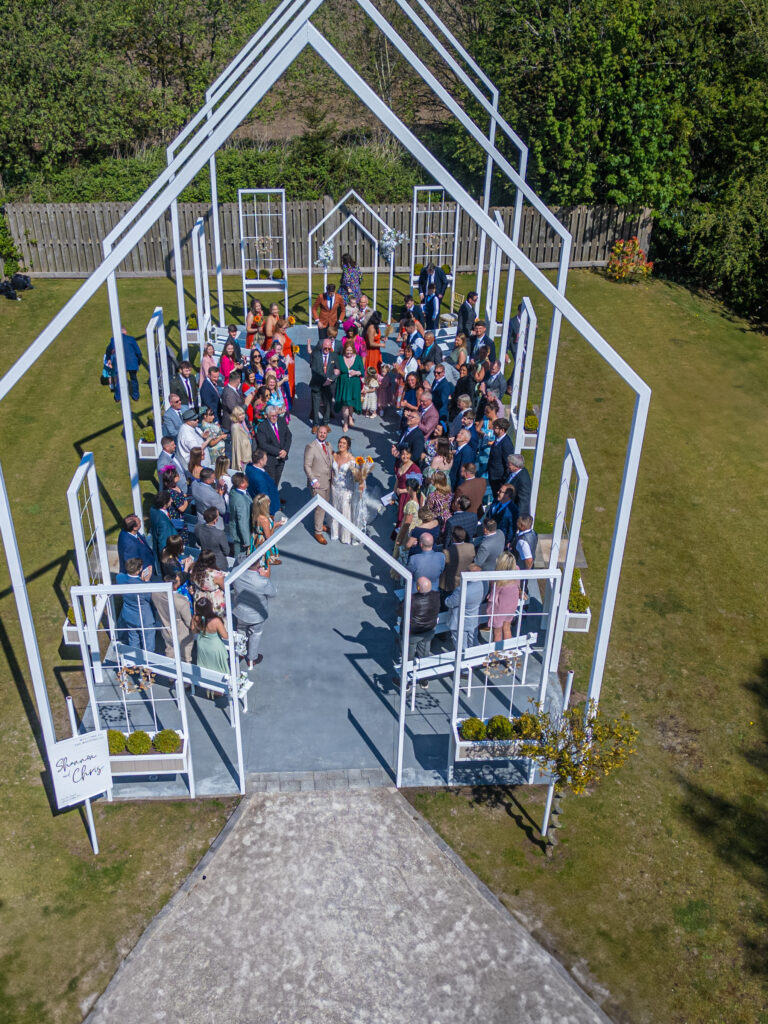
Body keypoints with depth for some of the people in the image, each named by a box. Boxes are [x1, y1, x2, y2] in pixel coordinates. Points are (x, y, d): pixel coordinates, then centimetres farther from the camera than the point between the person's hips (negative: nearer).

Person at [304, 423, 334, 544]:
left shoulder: (328, 445, 9)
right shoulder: (311, 447, -14)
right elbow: (307, 466, -16)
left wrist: (333, 476, 7)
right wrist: (313, 480, -22)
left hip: (328, 481, 7)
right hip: (318, 483, -7)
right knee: (320, 507, -3)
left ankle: (321, 524, 39)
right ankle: (318, 533, 9)